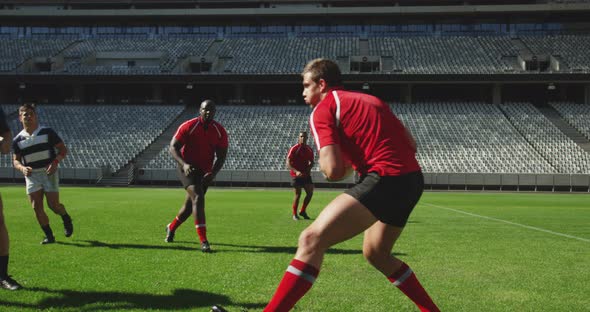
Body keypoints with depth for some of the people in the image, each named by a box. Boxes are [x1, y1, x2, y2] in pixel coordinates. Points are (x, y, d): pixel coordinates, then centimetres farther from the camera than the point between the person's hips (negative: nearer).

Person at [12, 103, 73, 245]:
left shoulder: (47, 132, -4)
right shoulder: (17, 140, 3)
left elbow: (63, 149, -2)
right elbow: (15, 160, 8)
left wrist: (55, 162, -19)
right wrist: (22, 168, -15)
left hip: (49, 172, -3)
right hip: (31, 175, 3)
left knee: (53, 204, -8)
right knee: (36, 207, -5)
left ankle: (66, 219, 24)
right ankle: (49, 235, 8)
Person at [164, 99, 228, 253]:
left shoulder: (220, 131, -3)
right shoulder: (188, 127, -12)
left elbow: (221, 155, 1)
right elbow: (173, 147, -12)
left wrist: (213, 173, -15)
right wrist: (184, 164, -28)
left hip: (205, 173, 4)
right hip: (188, 169, -4)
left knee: (190, 206, 13)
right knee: (198, 197, -25)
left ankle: (171, 228, 44)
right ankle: (203, 241, -24)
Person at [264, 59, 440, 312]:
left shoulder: (323, 109, 1)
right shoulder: (370, 100, 24)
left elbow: (333, 171, -12)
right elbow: (411, 145, 22)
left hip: (385, 180, -9)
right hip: (413, 179, 9)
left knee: (311, 239, -14)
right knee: (376, 254, 27)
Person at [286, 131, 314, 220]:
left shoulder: (309, 150, 8)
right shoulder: (294, 149, -8)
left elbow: (311, 162, 19)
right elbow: (288, 164, -12)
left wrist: (308, 168, -3)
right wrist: (296, 171, -25)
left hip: (306, 175, 5)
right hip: (296, 175, -5)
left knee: (310, 193, 2)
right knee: (298, 194, -3)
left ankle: (303, 211, 20)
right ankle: (294, 214, 11)